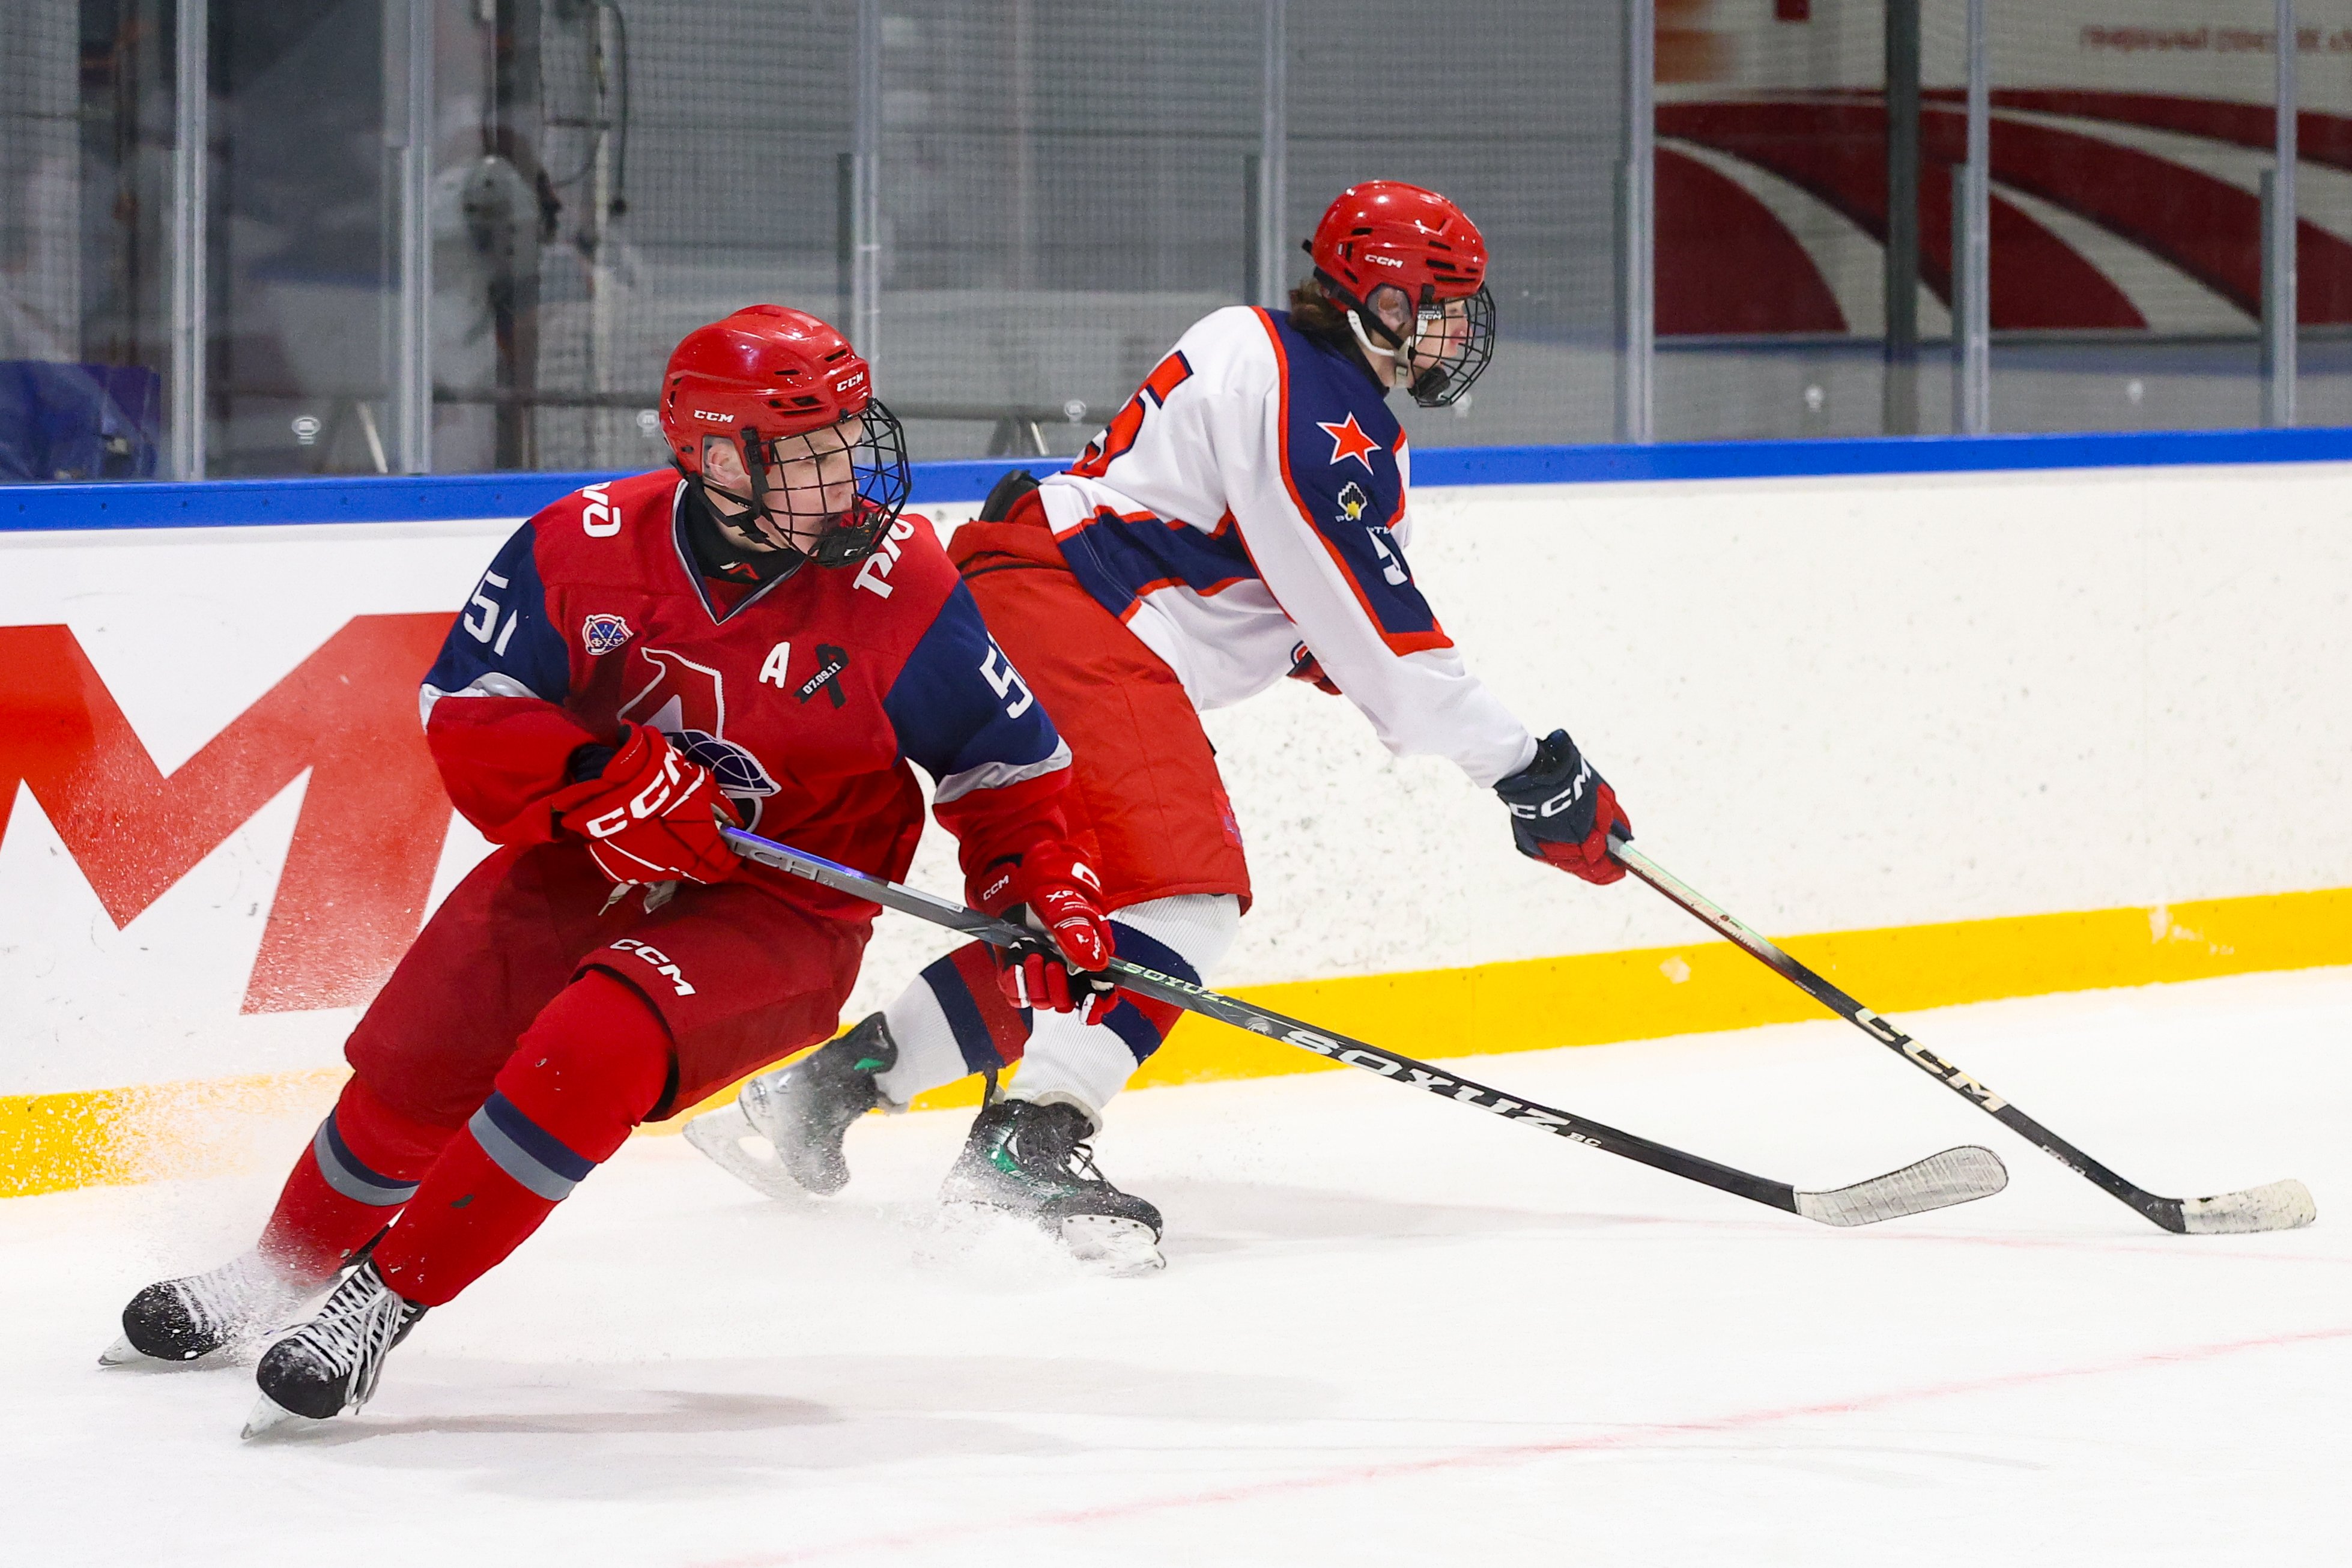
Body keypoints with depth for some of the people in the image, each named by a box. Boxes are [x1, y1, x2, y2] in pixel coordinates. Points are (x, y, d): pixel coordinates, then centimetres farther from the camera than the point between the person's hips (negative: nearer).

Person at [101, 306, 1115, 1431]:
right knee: (415, 1065, -2)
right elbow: (468, 712, -10)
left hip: (780, 915, -3)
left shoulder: (898, 582, -13)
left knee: (591, 1051, -29)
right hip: (585, 866, 3)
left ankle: (389, 1297, -15)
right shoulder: (584, 547, -11)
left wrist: (1042, 881, -15)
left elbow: (999, 751, -2)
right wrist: (603, 778, -26)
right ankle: (287, 1267, 31)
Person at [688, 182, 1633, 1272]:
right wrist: (1523, 770, -14)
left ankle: (823, 1086, 17)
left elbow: (1335, 614, 27)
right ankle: (1028, 1142, -34)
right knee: (1186, 891, -21)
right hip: (1062, 610, -11)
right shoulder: (1308, 408, -13)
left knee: (1088, 928, 14)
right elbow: (1376, 634, -17)